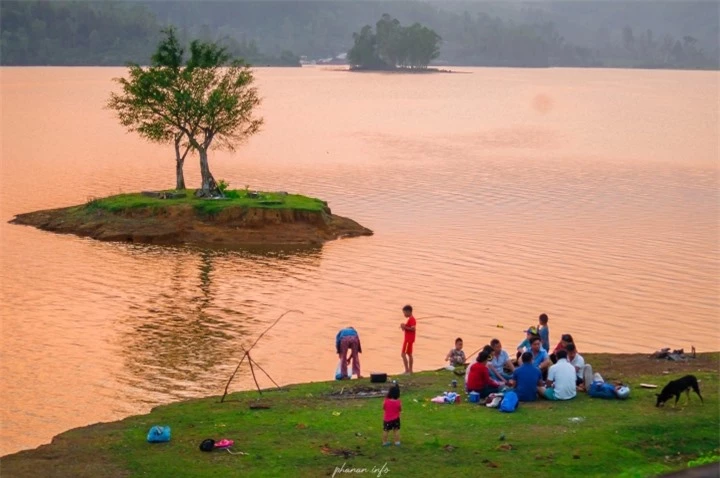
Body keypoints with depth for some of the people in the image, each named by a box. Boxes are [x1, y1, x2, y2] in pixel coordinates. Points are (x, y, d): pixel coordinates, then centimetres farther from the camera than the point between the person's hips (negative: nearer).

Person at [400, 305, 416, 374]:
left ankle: (407, 370, -12)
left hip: (409, 339, -11)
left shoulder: (411, 319, -18)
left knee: (403, 354, -11)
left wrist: (405, 327, -24)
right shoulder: (411, 319, 15)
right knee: (409, 354, 14)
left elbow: (413, 328, -28)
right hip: (409, 339, 11)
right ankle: (410, 370, 17)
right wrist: (404, 327, 7)